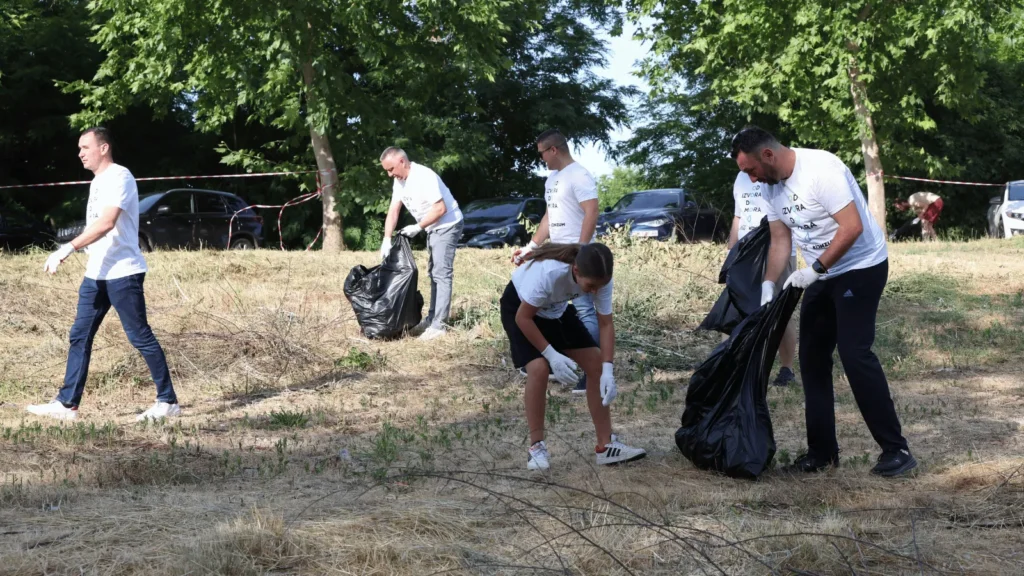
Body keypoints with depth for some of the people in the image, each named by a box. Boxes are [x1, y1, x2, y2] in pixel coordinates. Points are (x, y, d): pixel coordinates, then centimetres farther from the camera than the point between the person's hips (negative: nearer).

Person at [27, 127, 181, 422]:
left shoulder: (119, 177, -14)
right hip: (96, 273, 9)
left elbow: (106, 223, -25)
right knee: (79, 336, 7)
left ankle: (168, 401, 4)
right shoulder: (97, 181, 16)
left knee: (141, 337, -4)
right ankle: (67, 404, 10)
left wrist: (66, 250, -29)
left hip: (123, 272, -9)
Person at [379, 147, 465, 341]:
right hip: (432, 228, 10)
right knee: (434, 273, 15)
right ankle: (432, 319, 23)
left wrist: (417, 227, -20)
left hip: (447, 226, -10)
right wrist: (387, 240, -7)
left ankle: (438, 325, -14)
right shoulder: (399, 181, 2)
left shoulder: (424, 177, -26)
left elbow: (440, 209, -28)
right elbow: (393, 211, 3)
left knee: (441, 274, -12)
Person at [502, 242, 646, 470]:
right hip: (519, 307, -6)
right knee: (539, 368, -25)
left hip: (557, 309, 6)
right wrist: (551, 354, -30)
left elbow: (606, 324, -18)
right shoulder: (548, 273, -43)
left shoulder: (599, 278, -28)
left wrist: (608, 370, -27)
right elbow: (523, 317, -29)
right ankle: (536, 447, -10)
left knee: (595, 365, -4)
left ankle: (606, 446, 4)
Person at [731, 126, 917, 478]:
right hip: (821, 275, 9)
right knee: (812, 357, 7)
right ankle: (822, 451, 14)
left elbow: (852, 227, -28)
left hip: (861, 267, -9)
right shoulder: (771, 186, 2)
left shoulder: (820, 169, -25)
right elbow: (780, 240, 7)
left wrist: (815, 270, -27)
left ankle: (896, 450, -9)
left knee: (854, 354, -16)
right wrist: (769, 285, -6)